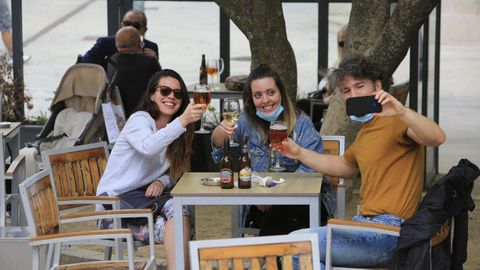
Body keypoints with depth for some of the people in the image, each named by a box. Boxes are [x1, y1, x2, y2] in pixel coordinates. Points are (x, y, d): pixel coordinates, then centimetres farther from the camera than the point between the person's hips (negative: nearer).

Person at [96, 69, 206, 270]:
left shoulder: (174, 131, 12)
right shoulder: (139, 120, -10)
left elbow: (173, 173, 17)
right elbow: (148, 147, -33)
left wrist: (161, 182, -7)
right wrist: (182, 121, -45)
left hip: (146, 195, 6)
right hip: (115, 202, -6)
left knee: (179, 206, -28)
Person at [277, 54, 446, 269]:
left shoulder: (395, 121, -9)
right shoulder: (364, 132, 21)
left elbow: (437, 138, -27)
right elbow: (344, 167, 38)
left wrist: (401, 111, -40)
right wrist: (299, 153, 30)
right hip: (366, 223, 10)